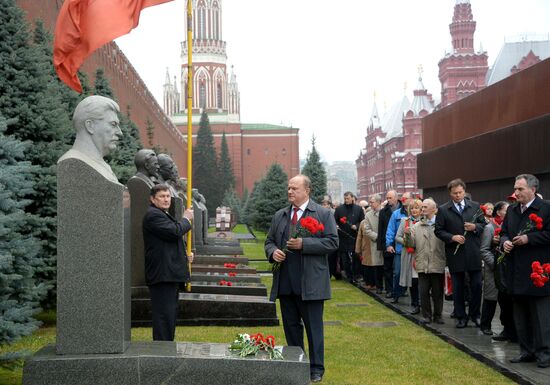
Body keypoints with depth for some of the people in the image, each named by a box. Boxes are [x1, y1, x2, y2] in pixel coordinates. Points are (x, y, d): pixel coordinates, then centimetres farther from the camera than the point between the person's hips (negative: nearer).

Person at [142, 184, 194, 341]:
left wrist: (185, 255, 15)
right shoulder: (153, 215, -12)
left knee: (170, 313, 15)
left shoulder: (163, 215, 22)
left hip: (170, 275, 11)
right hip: (162, 275, -11)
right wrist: (186, 219, -4)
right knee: (164, 315, -11)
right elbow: (175, 232, -23)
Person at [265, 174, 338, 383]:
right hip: (285, 283, 5)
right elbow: (269, 241, 18)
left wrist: (304, 244, -18)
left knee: (313, 327, 2)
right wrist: (272, 252, -5)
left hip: (310, 283, -5)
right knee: (291, 326, 13)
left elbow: (332, 242, -10)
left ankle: (316, 369, 12)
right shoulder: (279, 216, 13)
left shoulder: (323, 214, -2)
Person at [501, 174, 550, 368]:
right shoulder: (512, 210, 13)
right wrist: (504, 241, -1)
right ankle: (526, 351, 22)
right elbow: (504, 232, 20)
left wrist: (528, 238, -18)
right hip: (517, 272, 7)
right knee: (520, 314, 13)